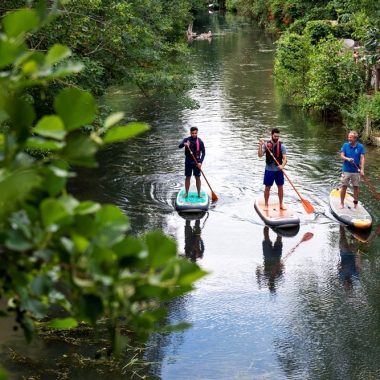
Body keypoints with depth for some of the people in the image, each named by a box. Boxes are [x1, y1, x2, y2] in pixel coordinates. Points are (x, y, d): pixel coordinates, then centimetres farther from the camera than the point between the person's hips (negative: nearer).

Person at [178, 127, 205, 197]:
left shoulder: (200, 141, -4)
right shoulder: (186, 139, -1)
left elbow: (203, 152, -3)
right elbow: (179, 146, -17)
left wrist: (200, 162, -15)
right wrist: (184, 144, -40)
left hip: (196, 162, -1)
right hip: (188, 162, 1)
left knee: (197, 178, 3)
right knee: (187, 177, 5)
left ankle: (199, 193, 12)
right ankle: (186, 192, 13)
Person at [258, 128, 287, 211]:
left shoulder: (281, 146, -3)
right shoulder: (266, 144, -4)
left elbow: (285, 158, -8)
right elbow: (260, 155, -11)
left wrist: (282, 165, -27)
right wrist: (260, 146, -24)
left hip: (279, 170, 1)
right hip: (269, 170, -1)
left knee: (280, 187, 8)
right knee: (267, 188, 4)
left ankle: (281, 204, 20)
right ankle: (266, 205, 16)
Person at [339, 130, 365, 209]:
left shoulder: (360, 146, -4)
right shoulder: (345, 145, -2)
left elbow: (362, 158, -7)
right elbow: (342, 156, -5)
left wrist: (362, 169, -17)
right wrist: (348, 159, -27)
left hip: (356, 171, 0)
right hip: (346, 170, 0)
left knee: (356, 187, 9)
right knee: (344, 187, 4)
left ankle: (355, 203, 23)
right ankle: (342, 203, 15)